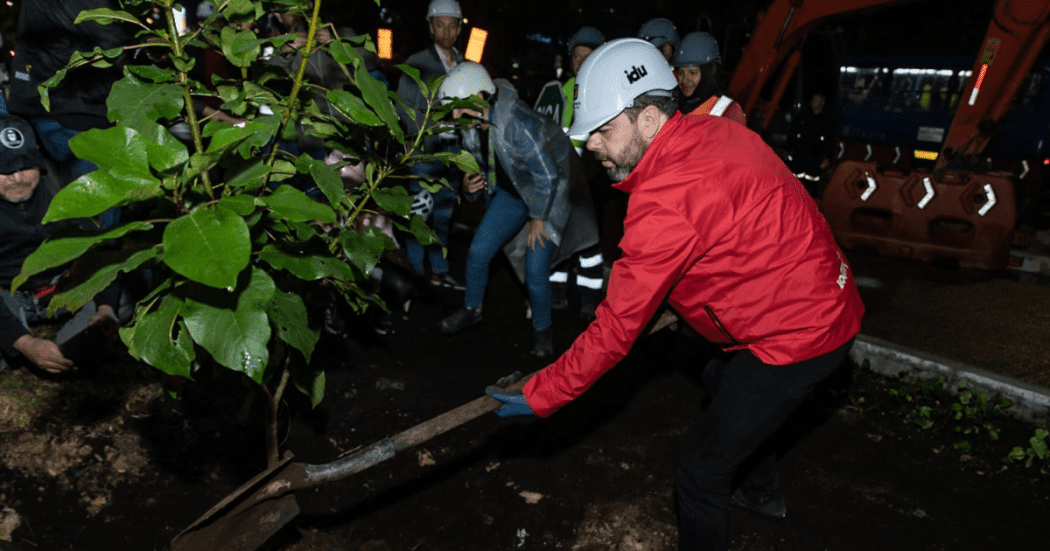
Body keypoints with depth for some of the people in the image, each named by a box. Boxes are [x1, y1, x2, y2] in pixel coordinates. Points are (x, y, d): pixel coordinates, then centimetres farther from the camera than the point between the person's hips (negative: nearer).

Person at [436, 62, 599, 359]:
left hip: (549, 193, -7)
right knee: (478, 253, 4)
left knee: (535, 271, -11)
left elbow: (548, 175, -25)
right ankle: (471, 309, 29)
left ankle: (543, 330, 15)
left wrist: (538, 219, -15)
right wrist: (469, 183, -11)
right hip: (513, 190, 7)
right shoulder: (471, 126, -9)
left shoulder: (517, 123, -33)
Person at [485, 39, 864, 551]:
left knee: (700, 470, -2)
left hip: (798, 334, -10)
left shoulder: (665, 203, -29)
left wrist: (539, 396, -15)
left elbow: (616, 330, -24)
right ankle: (762, 492, 56)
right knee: (720, 379, 33)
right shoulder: (713, 131, -1)